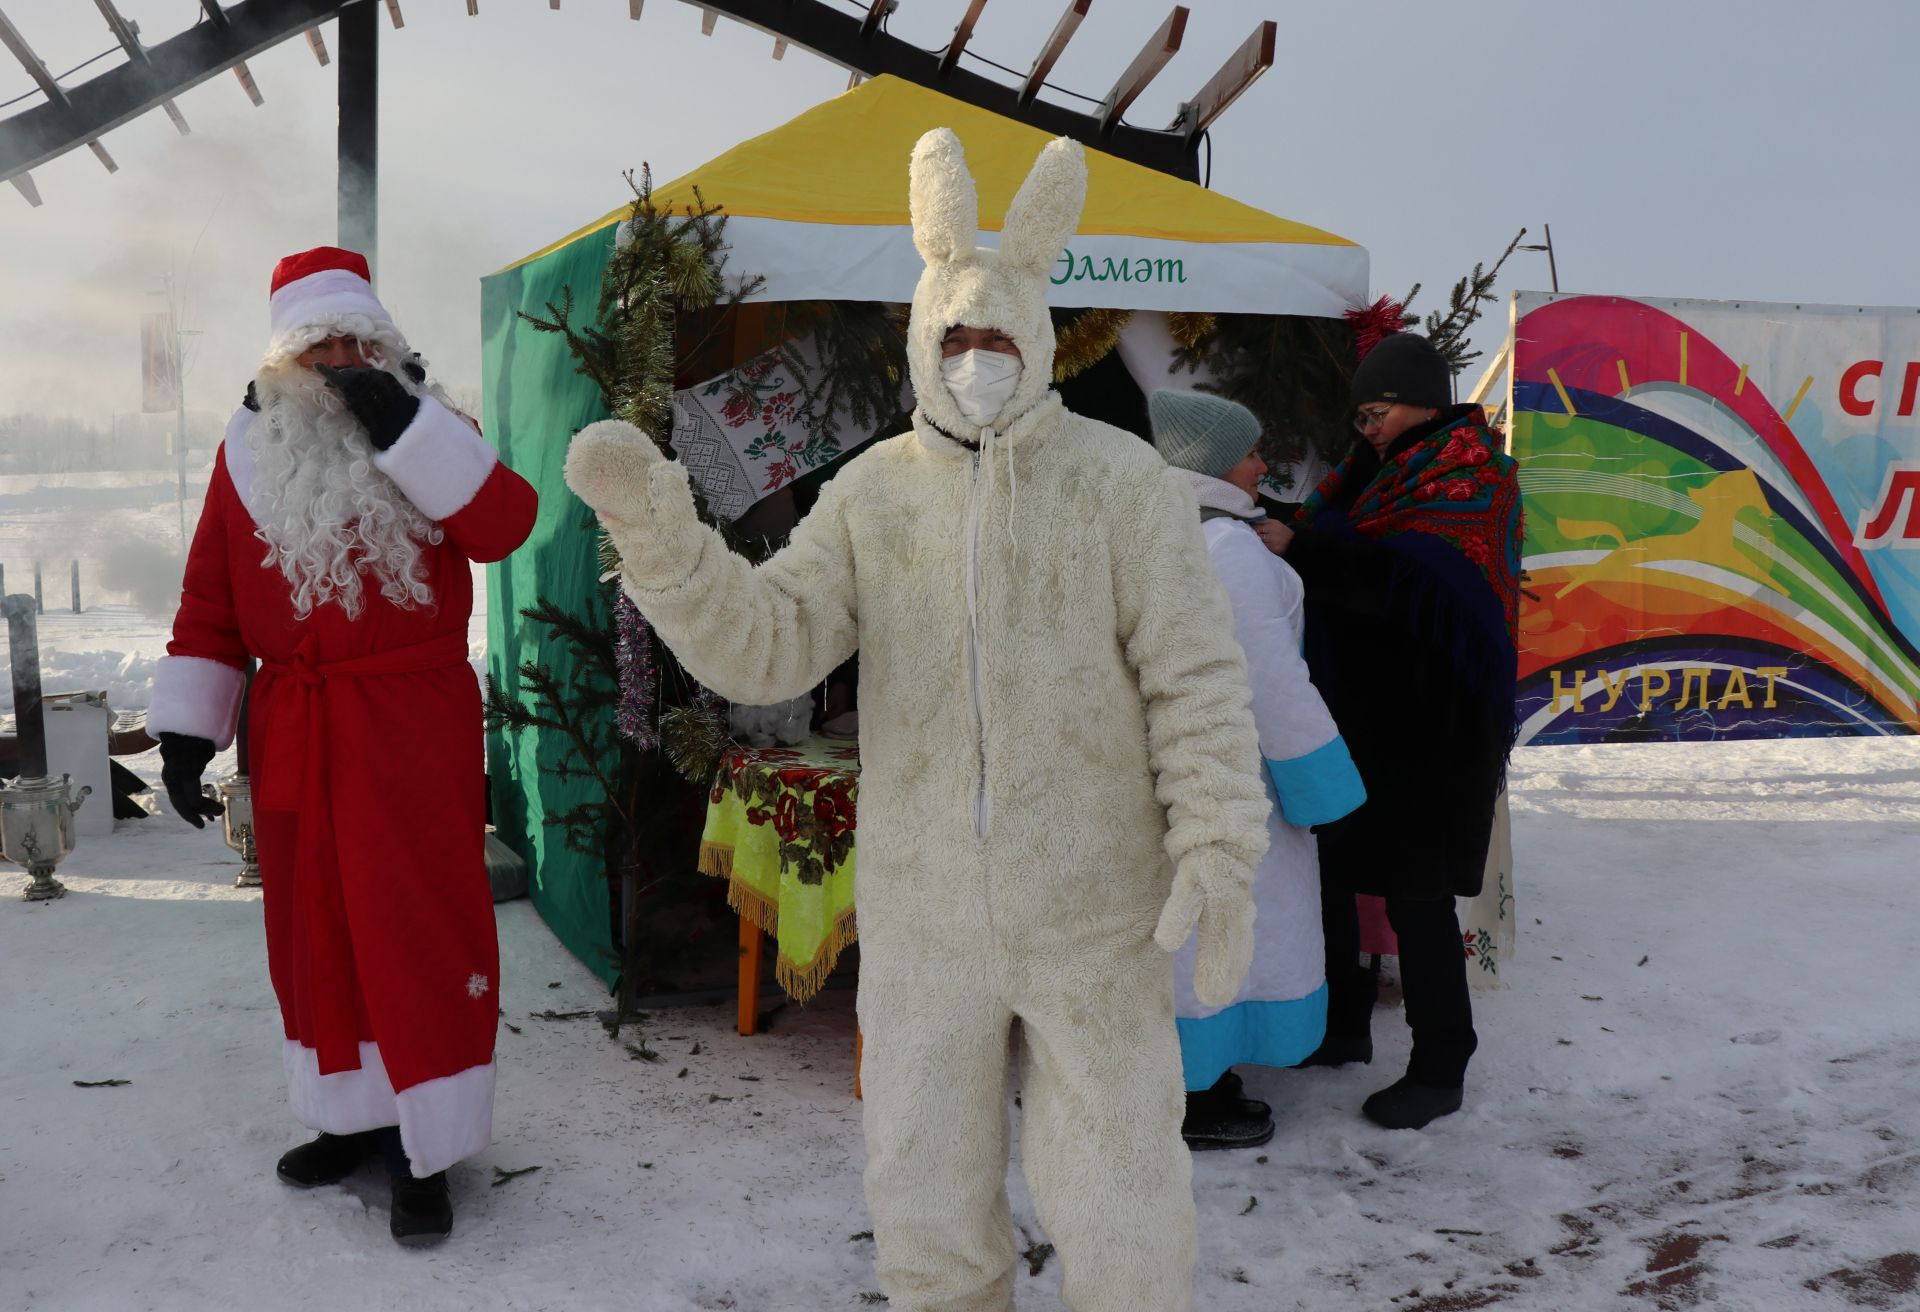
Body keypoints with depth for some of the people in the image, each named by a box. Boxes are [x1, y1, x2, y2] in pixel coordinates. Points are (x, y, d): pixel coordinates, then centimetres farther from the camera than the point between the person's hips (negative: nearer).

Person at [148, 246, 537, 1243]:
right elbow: (209, 599, 7)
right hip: (295, 736, 3)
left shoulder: (426, 432, 2)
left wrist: (401, 427, -22)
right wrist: (185, 729, 4)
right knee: (314, 927, 12)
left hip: (415, 729, -3)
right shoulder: (250, 451, 7)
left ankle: (426, 1150, 9)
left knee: (420, 926, -1)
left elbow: (504, 524, -17)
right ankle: (355, 1116, 29)